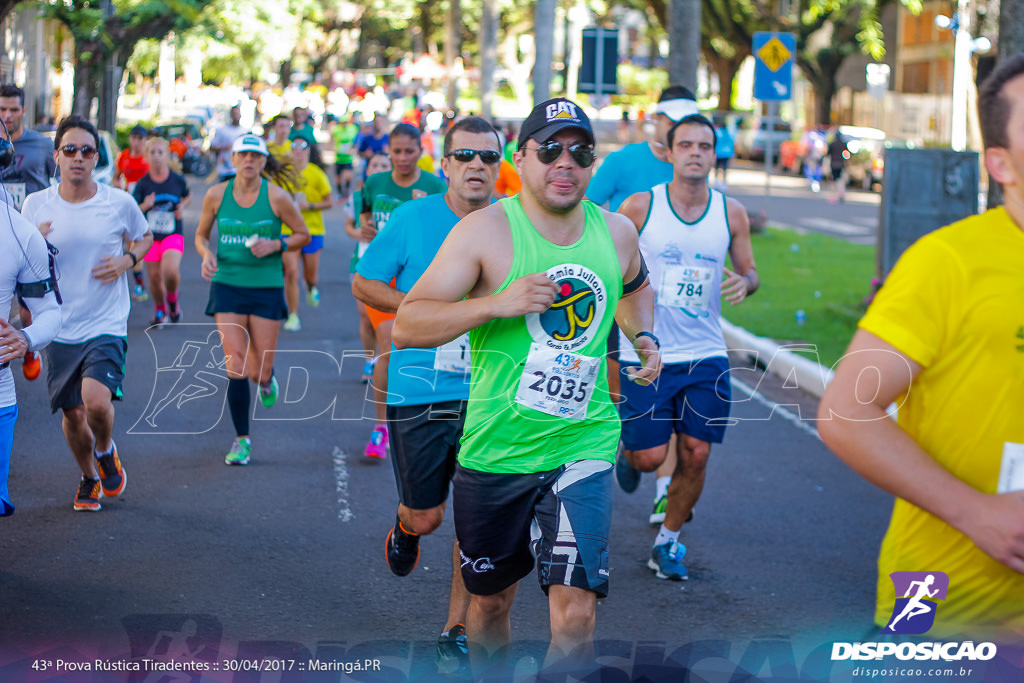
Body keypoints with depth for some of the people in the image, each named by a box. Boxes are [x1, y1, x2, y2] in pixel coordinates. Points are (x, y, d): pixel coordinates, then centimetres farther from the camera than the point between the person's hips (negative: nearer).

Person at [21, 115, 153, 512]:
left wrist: (127, 260, -6)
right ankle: (89, 478, 38)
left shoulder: (120, 203, -5)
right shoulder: (36, 205, -2)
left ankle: (106, 450, 11)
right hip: (60, 328, 2)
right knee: (73, 414, 9)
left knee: (96, 400, -23)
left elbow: (145, 236, 15)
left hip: (107, 326, -2)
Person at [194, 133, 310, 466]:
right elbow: (201, 235, 12)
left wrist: (275, 245, -13)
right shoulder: (216, 195, -1)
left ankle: (267, 380, 42)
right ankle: (241, 439, 7)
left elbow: (304, 235, 5)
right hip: (227, 287, 1)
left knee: (260, 372, 2)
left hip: (267, 288, -1)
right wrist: (206, 254, -9)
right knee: (236, 369, -8)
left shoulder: (276, 197, -6)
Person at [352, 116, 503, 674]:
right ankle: (404, 532, 46)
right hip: (418, 392, -1)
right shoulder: (411, 219, -2)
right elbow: (364, 283, 5)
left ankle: (457, 630, 15)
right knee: (425, 517, 7)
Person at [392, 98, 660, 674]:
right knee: (491, 600, 16)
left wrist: (643, 336, 9)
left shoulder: (617, 232, 4)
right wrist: (498, 303, -26)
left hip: (583, 445, 2)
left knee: (576, 615, -12)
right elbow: (406, 326, -15)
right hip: (495, 449, -1)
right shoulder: (487, 230, -10)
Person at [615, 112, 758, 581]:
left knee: (695, 454, 0)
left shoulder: (731, 213, 2)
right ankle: (628, 451, 35)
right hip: (645, 355, -2)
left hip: (706, 355, 2)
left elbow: (749, 270, 12)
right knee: (650, 458, -4)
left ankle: (668, 542, 22)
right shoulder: (640, 207, -5)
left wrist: (744, 282, -10)